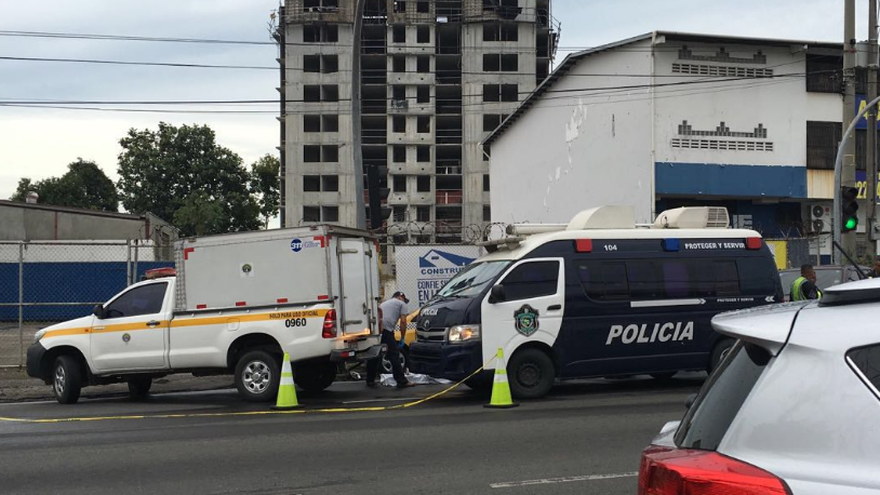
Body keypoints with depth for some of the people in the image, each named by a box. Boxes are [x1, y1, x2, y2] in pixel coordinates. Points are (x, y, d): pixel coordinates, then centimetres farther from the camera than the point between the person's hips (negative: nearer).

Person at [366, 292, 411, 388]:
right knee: (394, 356, -3)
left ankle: (370, 381, 21)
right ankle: (401, 381, -2)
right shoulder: (401, 304, 15)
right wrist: (402, 338, 10)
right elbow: (403, 321, 5)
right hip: (386, 330, -7)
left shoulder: (384, 303, 35)